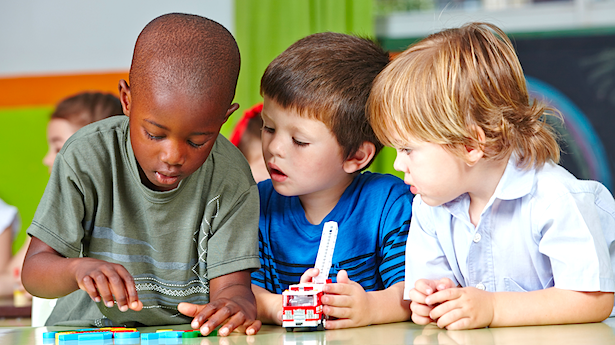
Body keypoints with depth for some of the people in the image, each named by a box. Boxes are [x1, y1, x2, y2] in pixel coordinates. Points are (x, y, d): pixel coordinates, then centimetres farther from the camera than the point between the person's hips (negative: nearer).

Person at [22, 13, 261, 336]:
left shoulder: (230, 180, -10)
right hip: (89, 333, 0)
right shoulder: (87, 157, -13)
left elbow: (231, 283, -14)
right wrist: (78, 269, -35)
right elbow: (34, 270, -12)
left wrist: (235, 304, -39)